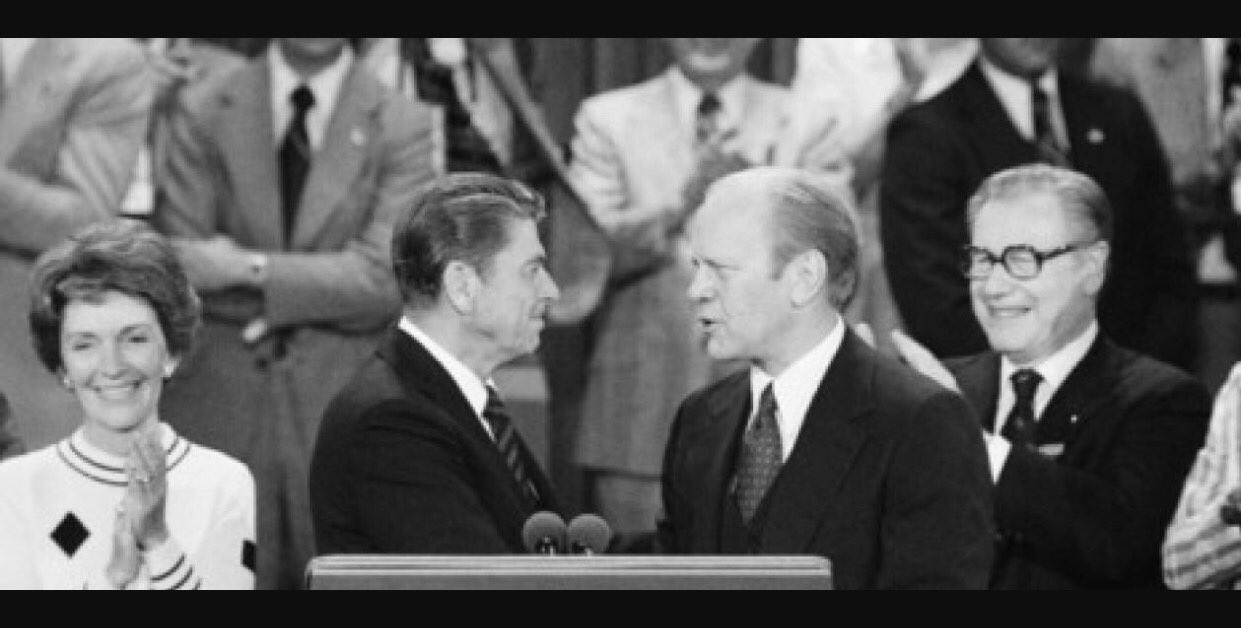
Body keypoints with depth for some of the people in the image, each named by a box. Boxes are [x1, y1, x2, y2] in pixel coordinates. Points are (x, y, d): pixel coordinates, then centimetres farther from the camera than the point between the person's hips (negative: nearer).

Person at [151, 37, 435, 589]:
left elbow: (384, 280, -8)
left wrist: (253, 269, -13)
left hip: (343, 400, -1)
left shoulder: (400, 126, 1)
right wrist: (322, 294, -6)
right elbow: (174, 271, -2)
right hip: (218, 397, 1)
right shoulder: (203, 113, 5)